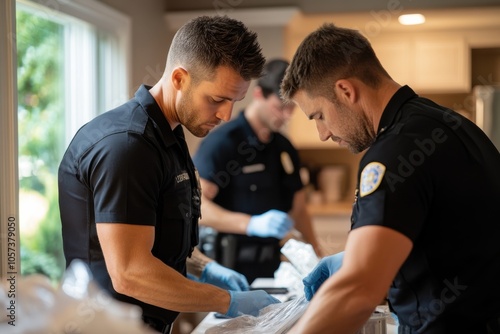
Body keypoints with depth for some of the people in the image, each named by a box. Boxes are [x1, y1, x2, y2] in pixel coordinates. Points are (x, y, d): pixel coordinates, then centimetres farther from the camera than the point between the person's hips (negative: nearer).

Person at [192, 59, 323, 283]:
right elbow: (197, 204, -22)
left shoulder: (285, 149, 10)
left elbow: (298, 209, 18)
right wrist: (252, 224, -33)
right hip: (230, 264, -6)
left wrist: (317, 255, 8)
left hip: (271, 265, 6)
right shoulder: (222, 142, -12)